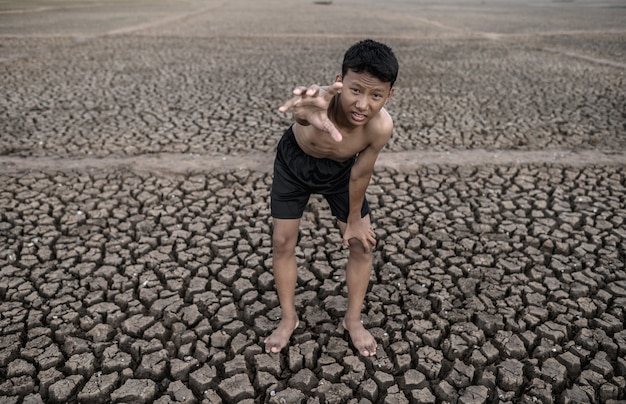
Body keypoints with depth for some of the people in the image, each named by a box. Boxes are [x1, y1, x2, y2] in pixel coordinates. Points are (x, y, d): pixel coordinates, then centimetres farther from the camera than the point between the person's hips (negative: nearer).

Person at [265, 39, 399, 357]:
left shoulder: (381, 126, -33)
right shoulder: (323, 102, -42)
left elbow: (359, 175, -17)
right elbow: (308, 109, -68)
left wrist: (354, 219, -5)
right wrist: (309, 114, -92)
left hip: (340, 172, 2)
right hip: (294, 165, -1)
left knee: (362, 243, 1)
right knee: (282, 243, 1)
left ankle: (353, 319, 24)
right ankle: (288, 318, 24)